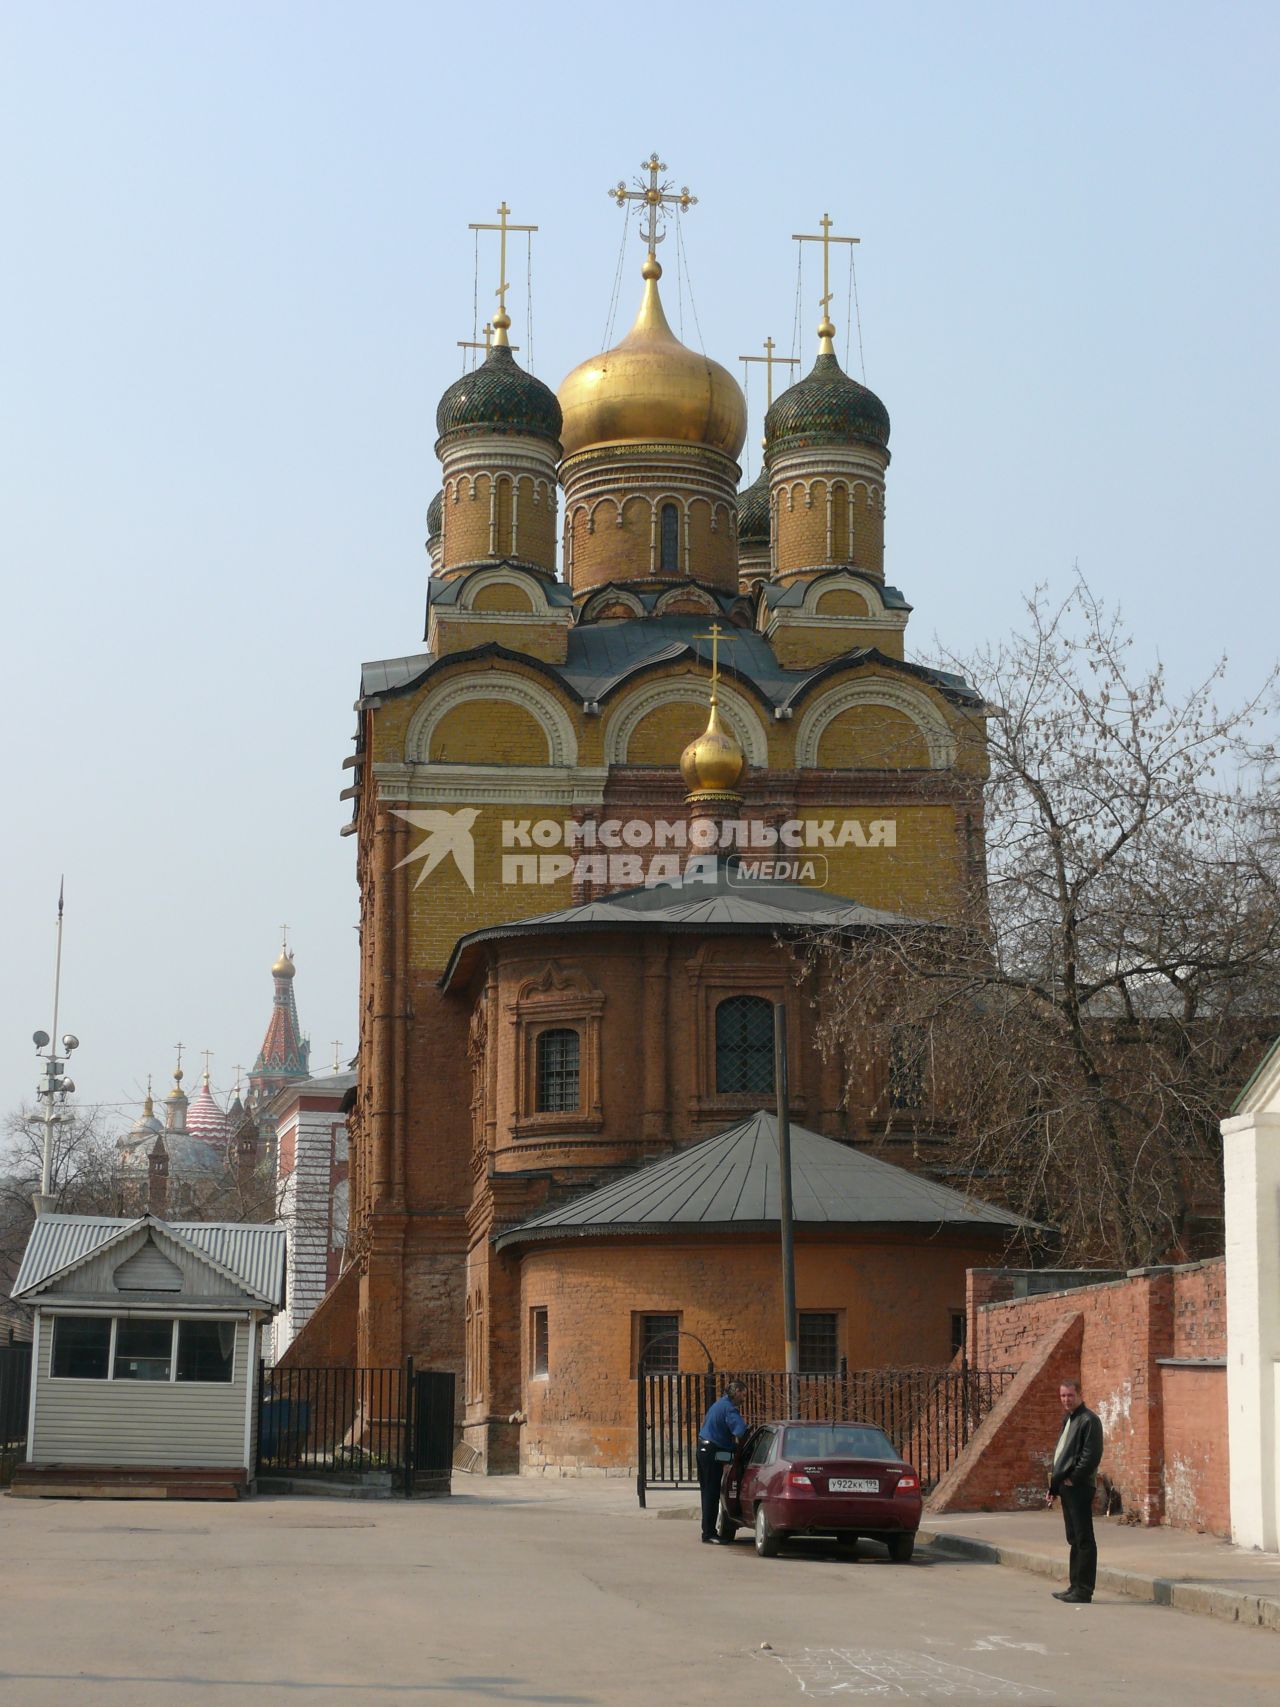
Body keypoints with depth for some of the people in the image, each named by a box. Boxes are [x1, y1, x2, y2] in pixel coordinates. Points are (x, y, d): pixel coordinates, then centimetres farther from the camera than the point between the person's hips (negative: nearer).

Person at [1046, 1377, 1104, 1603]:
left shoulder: (1088, 1421, -12)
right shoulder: (1068, 1420, 18)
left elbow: (1091, 1456, -19)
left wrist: (1073, 1479, -16)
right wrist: (1054, 1487, 18)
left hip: (1079, 1488, -10)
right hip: (1067, 1487, 10)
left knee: (1083, 1540, -6)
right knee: (1074, 1539, 13)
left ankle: (1083, 1591, -4)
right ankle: (1076, 1587, 19)